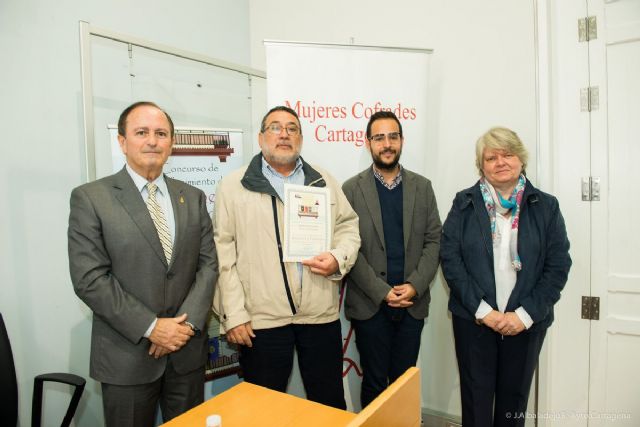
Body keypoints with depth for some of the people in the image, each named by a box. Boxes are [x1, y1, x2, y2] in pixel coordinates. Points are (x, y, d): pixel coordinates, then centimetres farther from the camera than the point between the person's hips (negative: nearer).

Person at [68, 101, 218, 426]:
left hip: (188, 350, 4)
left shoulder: (193, 198, 6)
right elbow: (89, 279, -12)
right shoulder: (90, 198, -6)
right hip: (127, 355, -3)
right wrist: (150, 327, -15)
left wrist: (187, 322, -10)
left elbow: (208, 264, 2)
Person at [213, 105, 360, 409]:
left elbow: (349, 226, 13)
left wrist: (339, 259, -9)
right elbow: (223, 252, -3)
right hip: (261, 319, -2)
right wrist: (233, 314, -7)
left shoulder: (324, 182, 9)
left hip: (321, 315, 3)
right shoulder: (233, 186, 0)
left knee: (330, 404, 16)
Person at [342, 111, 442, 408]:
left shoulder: (422, 186, 6)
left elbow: (433, 240, 3)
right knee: (374, 383, 11)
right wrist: (382, 292, -12)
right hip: (370, 305, -2)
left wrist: (414, 286, -9)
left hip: (413, 303, 2)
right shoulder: (351, 189, -2)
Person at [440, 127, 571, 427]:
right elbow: (449, 257, -5)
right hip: (473, 319, -1)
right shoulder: (464, 203, 0)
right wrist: (482, 310, -12)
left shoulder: (546, 206, 3)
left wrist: (525, 314, -10)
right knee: (476, 399, 8)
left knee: (514, 399, 15)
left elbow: (558, 266, -1)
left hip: (526, 322, 1)